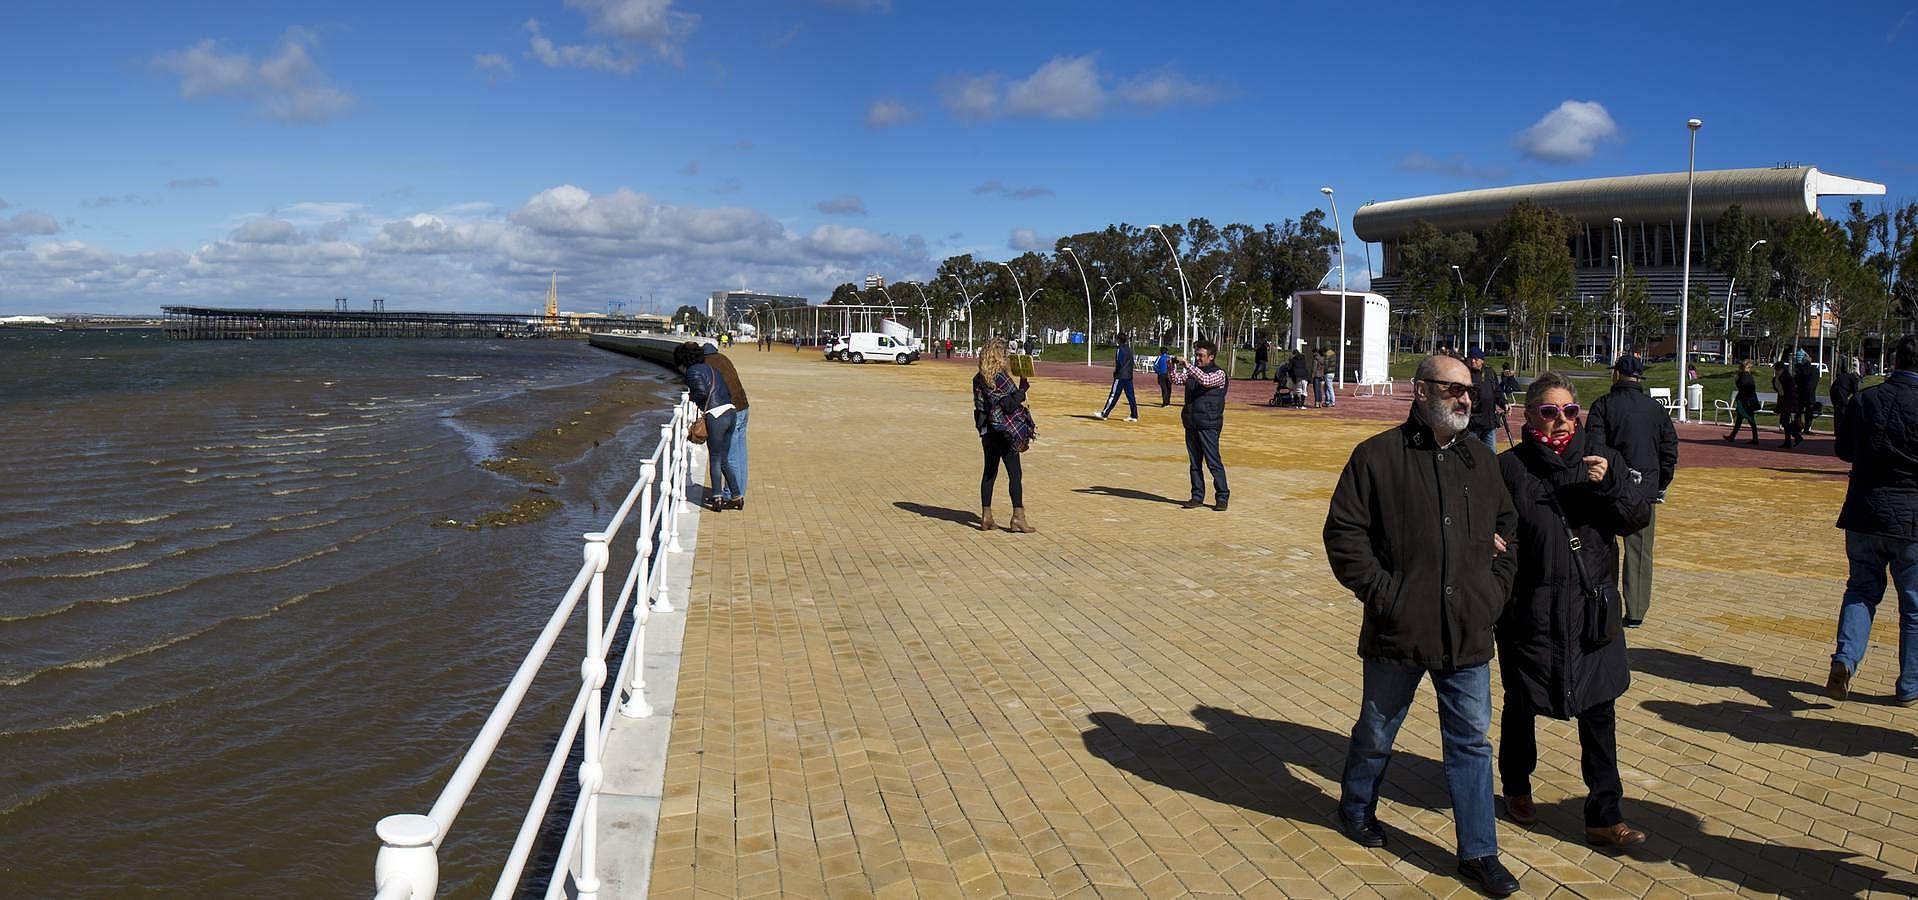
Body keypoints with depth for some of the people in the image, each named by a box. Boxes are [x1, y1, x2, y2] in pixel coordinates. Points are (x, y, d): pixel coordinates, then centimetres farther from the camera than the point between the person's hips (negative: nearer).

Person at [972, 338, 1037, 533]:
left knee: (989, 473, 12)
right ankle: (1018, 517, 1)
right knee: (1015, 474, 0)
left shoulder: (979, 379, 6)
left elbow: (982, 405, 11)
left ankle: (986, 517, 13)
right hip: (1006, 432, -7)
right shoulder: (1000, 378, -17)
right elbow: (1010, 406, -20)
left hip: (988, 434, 7)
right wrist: (1022, 388, -15)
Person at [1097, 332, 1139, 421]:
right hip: (1129, 376, 8)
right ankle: (1134, 416, 8)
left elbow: (1119, 363, -19)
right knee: (1130, 396, 8)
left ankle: (1104, 413, -1)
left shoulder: (1120, 349, -12)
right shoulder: (1129, 347, 11)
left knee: (1114, 395, -5)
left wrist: (1115, 370, -4)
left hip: (1121, 376, -8)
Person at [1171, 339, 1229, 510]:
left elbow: (1206, 381, -24)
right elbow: (1176, 380, 10)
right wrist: (1174, 367, -7)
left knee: (1213, 462, -6)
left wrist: (1187, 365, -23)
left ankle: (1222, 497, 1)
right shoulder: (1192, 372, 15)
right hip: (1191, 424, 7)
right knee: (1194, 463, 9)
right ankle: (1197, 497, 15)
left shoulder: (1218, 373, -6)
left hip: (1208, 425, -7)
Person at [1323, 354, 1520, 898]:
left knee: (1471, 742, 8)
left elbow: (1507, 526, 20)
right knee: (1377, 732, 14)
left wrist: (1496, 590, 8)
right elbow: (1343, 531, -10)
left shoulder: (1481, 460, 8)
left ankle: (1479, 852, 18)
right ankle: (1355, 809, 39)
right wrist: (1381, 592, -14)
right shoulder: (1378, 456, -8)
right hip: (1398, 630, -4)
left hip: (1468, 632, 4)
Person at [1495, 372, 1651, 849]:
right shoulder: (1511, 467, -5)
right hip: (1530, 610, -2)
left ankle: (1604, 817, 14)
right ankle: (1517, 788, 38)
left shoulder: (1602, 459, 3)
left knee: (1599, 712, 4)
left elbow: (1638, 517, -1)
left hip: (1592, 607, 2)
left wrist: (1609, 486, -17)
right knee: (1521, 703, 14)